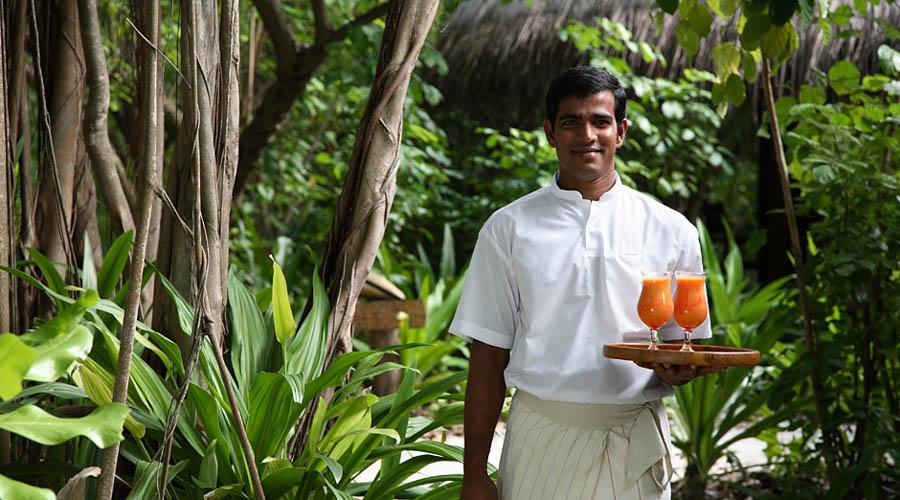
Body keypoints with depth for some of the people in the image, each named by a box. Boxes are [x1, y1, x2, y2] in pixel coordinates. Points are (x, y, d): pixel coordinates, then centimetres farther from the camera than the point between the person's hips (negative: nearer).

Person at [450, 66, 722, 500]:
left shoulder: (670, 231, 6)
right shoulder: (509, 228, 4)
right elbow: (488, 355, 3)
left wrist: (674, 369, -14)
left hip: (634, 446, 1)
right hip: (540, 436, -1)